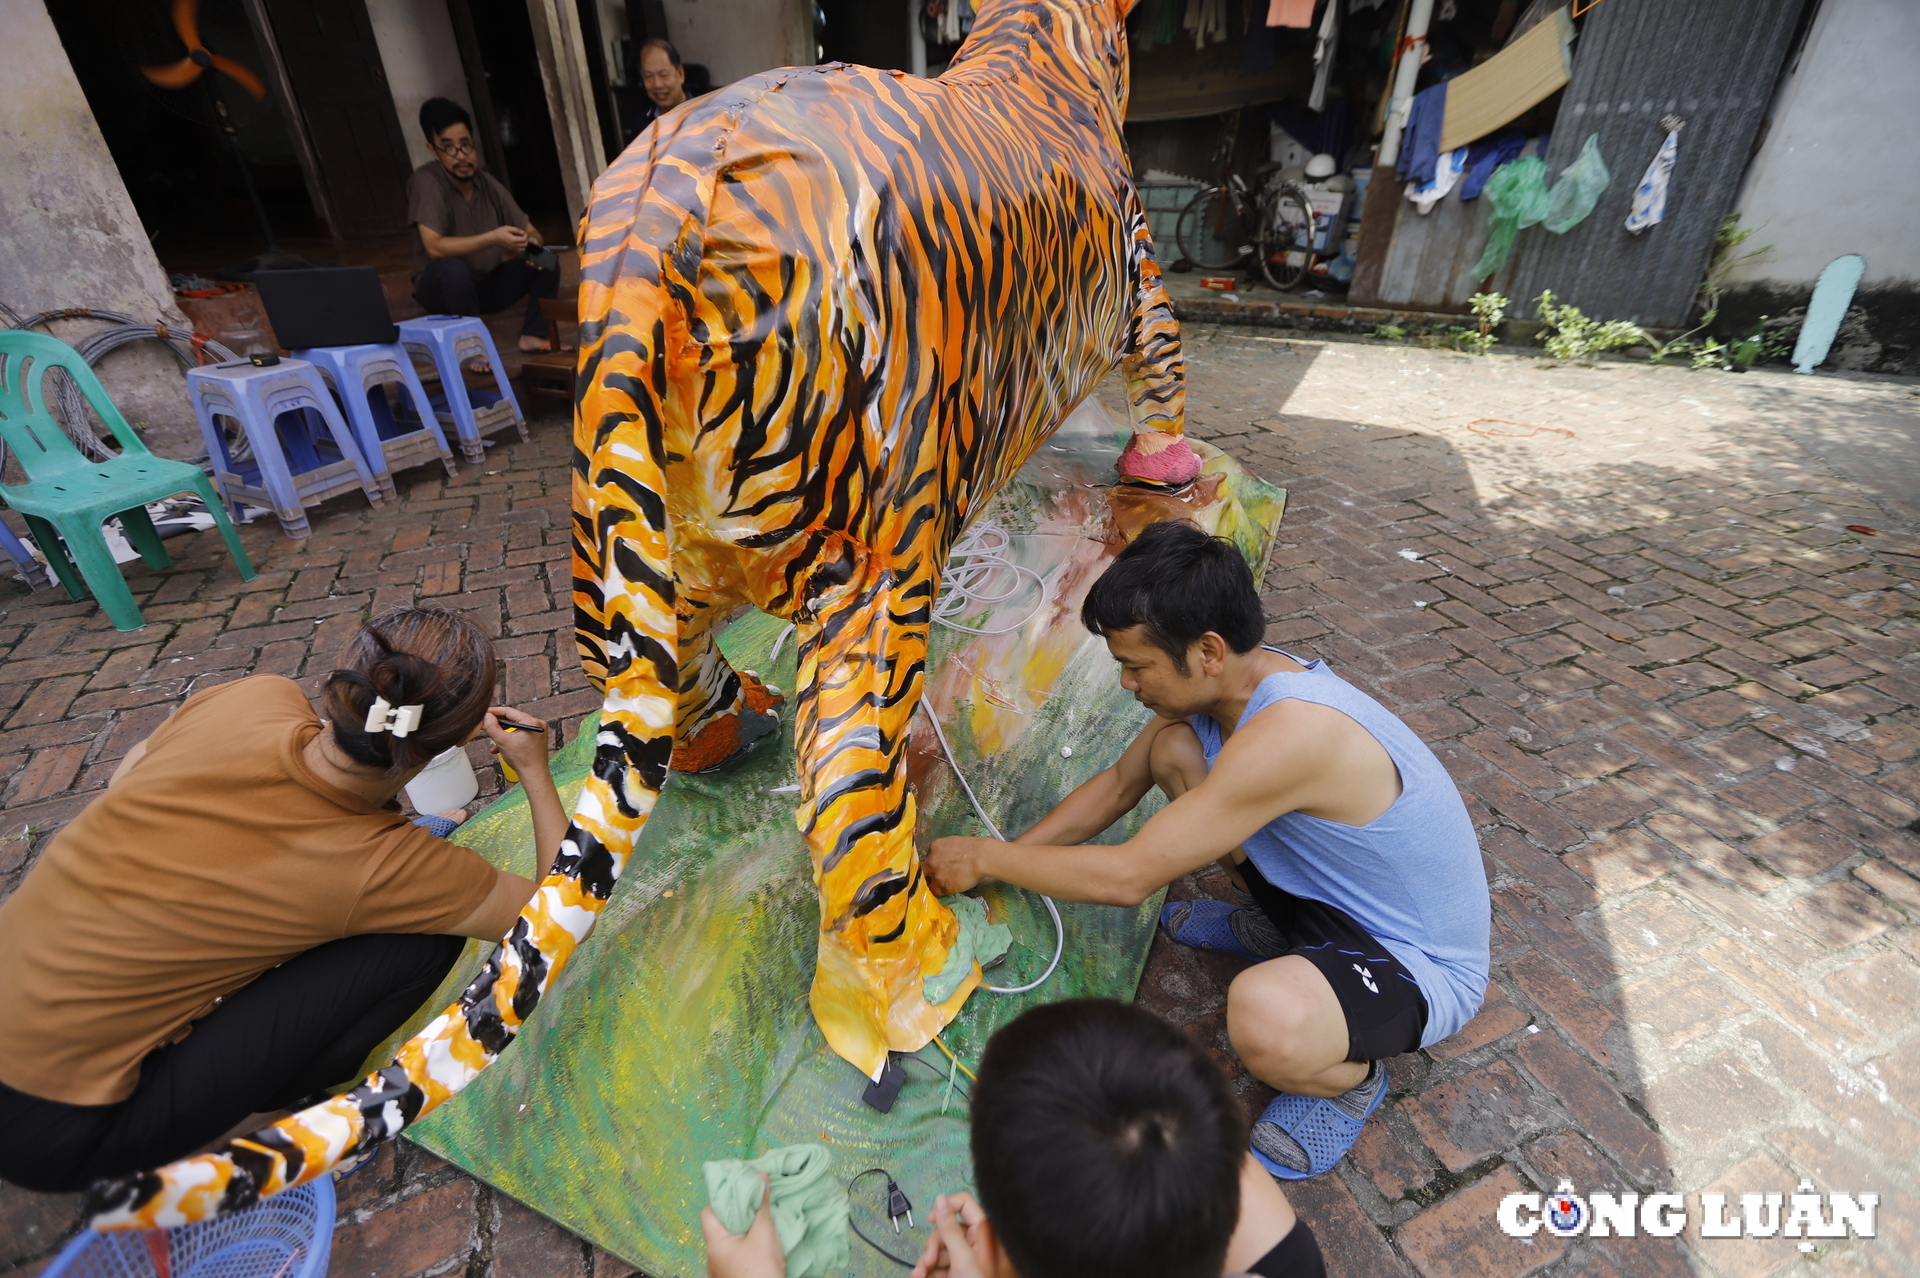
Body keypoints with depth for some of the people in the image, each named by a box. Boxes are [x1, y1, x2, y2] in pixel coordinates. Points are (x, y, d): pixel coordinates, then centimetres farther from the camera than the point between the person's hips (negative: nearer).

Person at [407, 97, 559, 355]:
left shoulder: (487, 182, -3)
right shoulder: (425, 181, -18)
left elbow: (530, 231, 2)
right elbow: (434, 247, -29)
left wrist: (530, 242, -23)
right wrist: (493, 238, -37)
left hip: (489, 284, 5)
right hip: (444, 288, -5)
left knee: (546, 260, -12)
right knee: (452, 268, -38)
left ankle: (533, 335, -8)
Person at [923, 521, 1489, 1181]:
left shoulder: (1290, 732, -37)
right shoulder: (1225, 680, -10)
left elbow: (1126, 877, -31)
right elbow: (1117, 787, 4)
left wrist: (984, 858, -18)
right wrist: (1003, 860, -3)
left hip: (1423, 967, -7)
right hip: (1328, 893, 8)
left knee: (1263, 1016, -41)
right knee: (1172, 751, -4)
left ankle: (1351, 1074, -1)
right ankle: (1278, 930, 17)